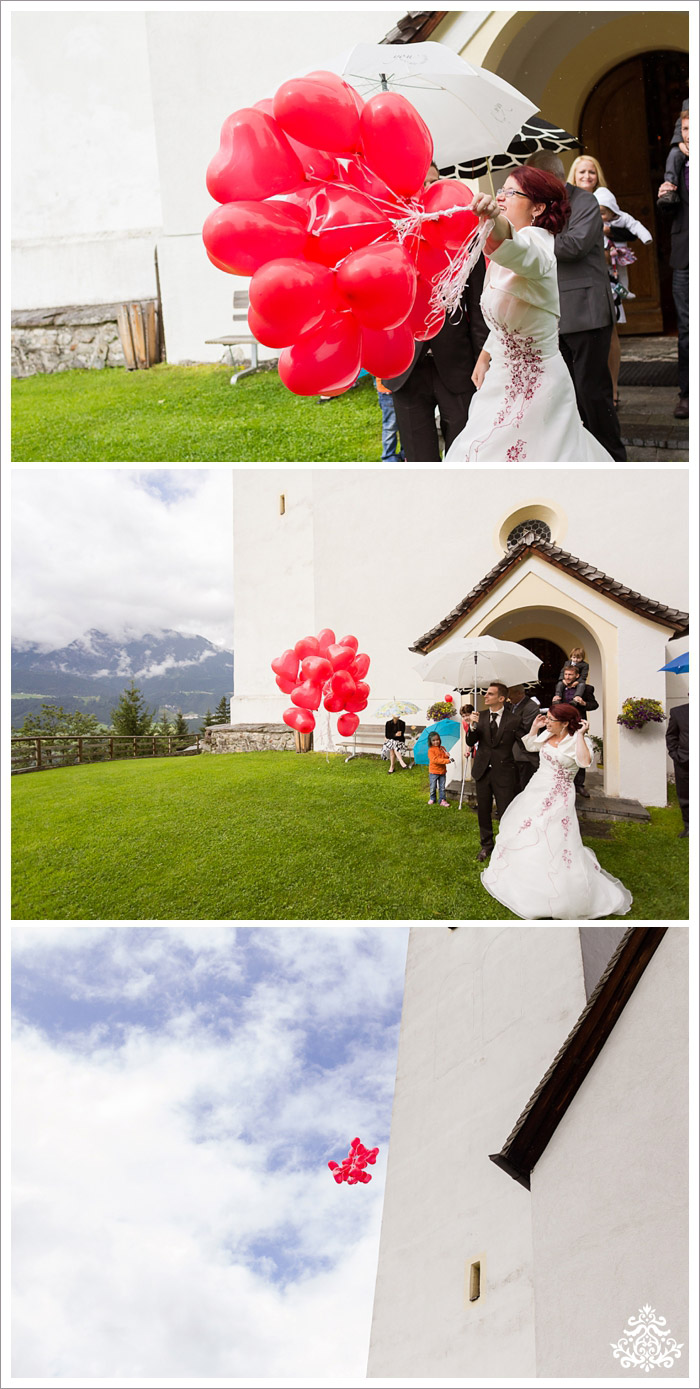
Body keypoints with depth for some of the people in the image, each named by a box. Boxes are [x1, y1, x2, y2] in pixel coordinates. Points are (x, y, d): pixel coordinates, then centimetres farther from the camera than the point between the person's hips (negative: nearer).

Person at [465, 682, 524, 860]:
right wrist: (472, 726, -19)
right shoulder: (481, 716, 2)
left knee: (506, 812, 0)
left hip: (503, 772, -4)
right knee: (483, 811, 15)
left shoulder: (514, 720, -8)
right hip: (483, 770, 4)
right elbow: (470, 743, 0)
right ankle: (486, 845, 33)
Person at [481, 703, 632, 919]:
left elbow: (584, 761, -36)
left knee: (555, 846, -12)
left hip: (557, 799, -8)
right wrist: (534, 728, 5)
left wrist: (580, 734, -30)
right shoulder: (548, 734, 2)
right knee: (519, 832, 20)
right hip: (536, 790, 8)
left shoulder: (577, 740, -16)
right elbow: (529, 746, 19)